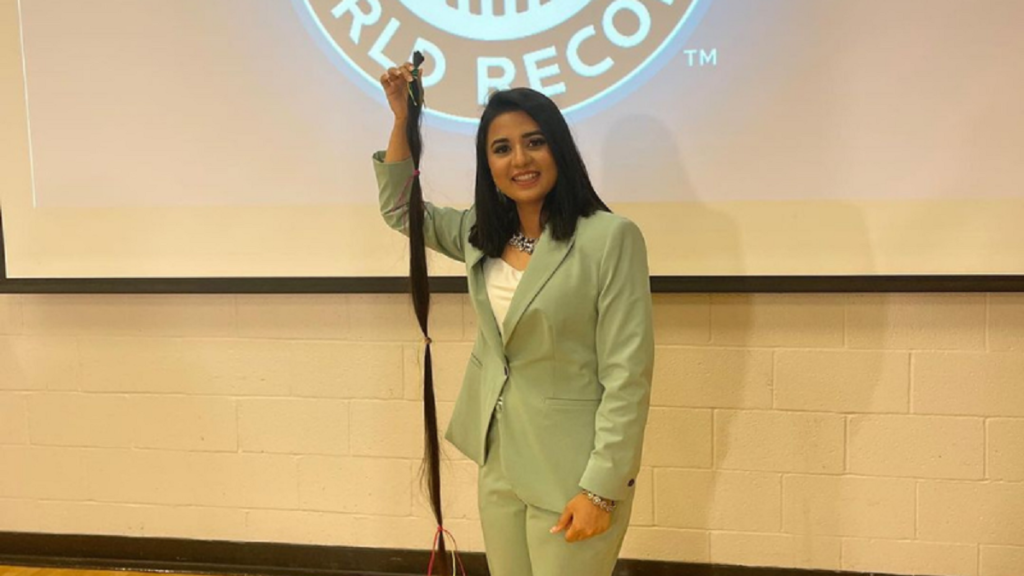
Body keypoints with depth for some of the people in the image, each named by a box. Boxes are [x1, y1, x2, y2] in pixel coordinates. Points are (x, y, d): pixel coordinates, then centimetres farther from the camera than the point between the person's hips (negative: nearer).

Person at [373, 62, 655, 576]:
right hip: (497, 461, 6)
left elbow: (626, 378, -16)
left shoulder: (610, 237, -16)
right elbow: (399, 208, 20)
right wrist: (401, 119, 8)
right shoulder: (482, 234, 6)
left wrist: (600, 489, -17)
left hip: (569, 472, -6)